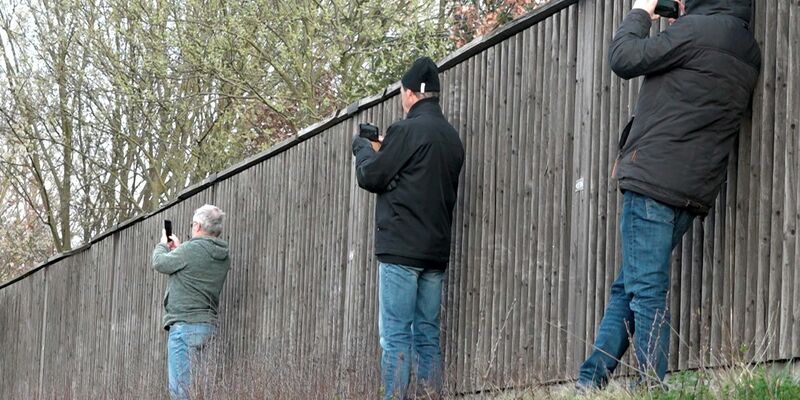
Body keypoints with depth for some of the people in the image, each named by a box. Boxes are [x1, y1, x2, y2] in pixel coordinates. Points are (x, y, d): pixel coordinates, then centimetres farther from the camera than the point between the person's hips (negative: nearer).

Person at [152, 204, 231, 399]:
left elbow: (160, 263, 2)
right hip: (208, 325, 8)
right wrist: (178, 249, 30)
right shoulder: (223, 256, 11)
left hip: (185, 325, -8)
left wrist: (163, 245, 22)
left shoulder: (192, 249, -12)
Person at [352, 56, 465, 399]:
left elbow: (370, 177, -4)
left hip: (401, 248, -7)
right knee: (427, 335, 7)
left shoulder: (407, 130, -9)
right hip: (436, 251, 7)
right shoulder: (451, 136, 13)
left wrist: (363, 148, 16)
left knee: (396, 335, -7)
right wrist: (384, 151, 22)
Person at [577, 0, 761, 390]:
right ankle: (590, 383, 13)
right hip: (693, 192, 9)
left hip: (653, 179, -9)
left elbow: (625, 58, -5)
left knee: (646, 291, -9)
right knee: (627, 289, 13)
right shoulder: (748, 51, 14)